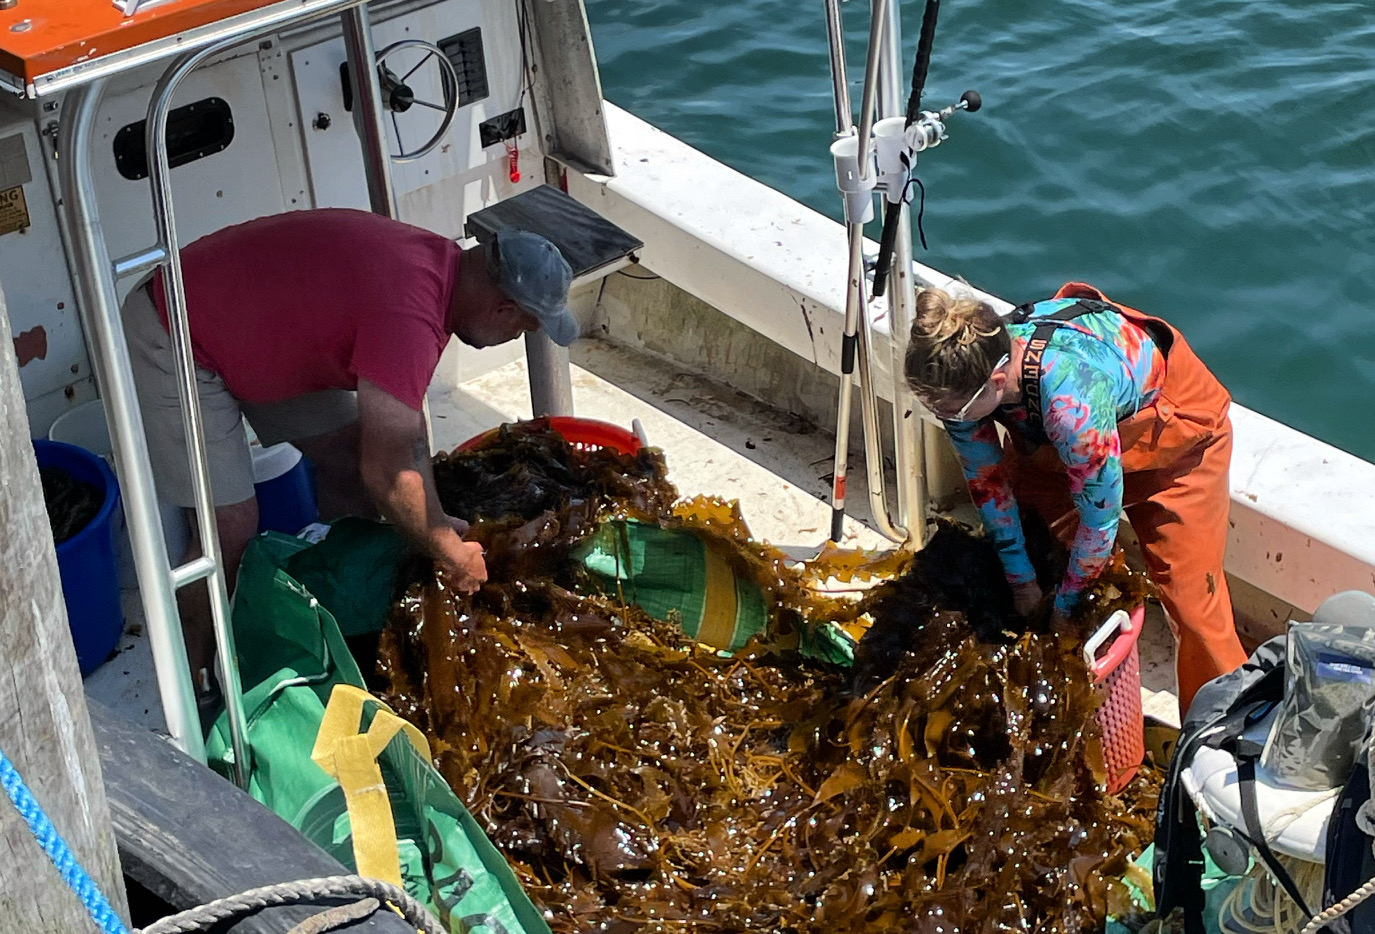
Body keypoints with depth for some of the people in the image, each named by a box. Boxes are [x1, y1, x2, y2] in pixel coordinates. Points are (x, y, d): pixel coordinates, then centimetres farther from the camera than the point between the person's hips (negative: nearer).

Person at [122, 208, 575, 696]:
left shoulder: (438, 262, -5)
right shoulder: (408, 316, -34)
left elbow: (406, 414, 5)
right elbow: (388, 476, -29)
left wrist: (435, 522, 2)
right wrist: (450, 552, -13)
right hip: (172, 340, -10)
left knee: (349, 452, 10)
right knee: (232, 527, -9)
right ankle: (196, 677, 12)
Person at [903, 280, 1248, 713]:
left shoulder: (1072, 401, -46)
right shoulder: (965, 370, -28)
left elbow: (1101, 514, -31)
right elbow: (987, 482, -11)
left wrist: (1065, 608, -16)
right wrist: (1022, 580, -6)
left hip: (1175, 421, -6)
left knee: (1189, 595, -6)